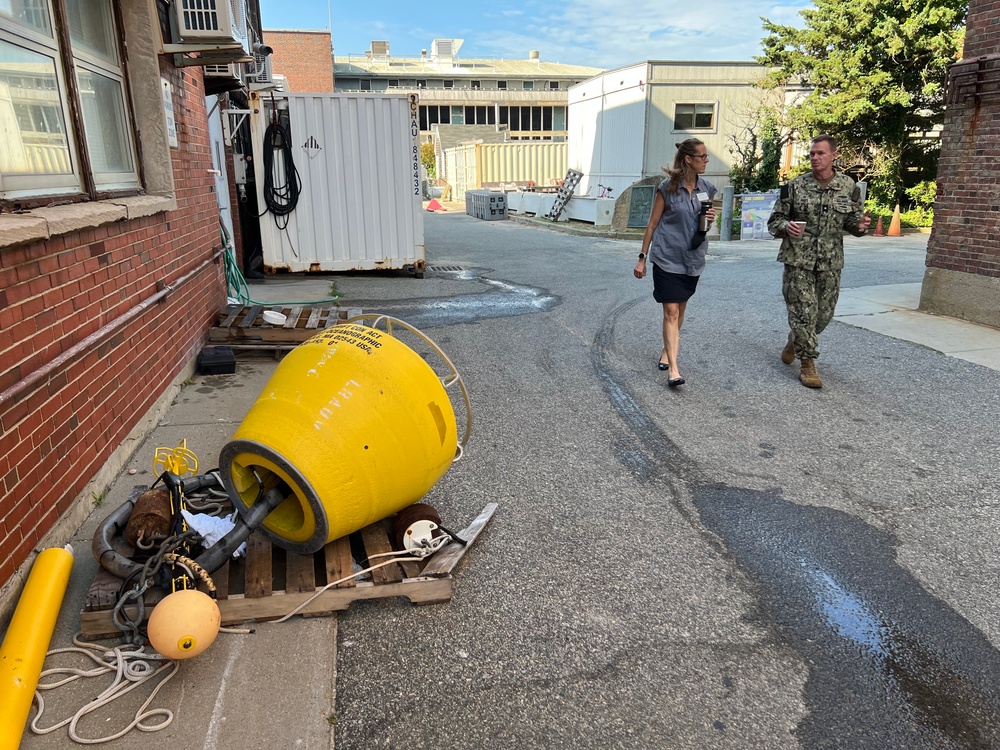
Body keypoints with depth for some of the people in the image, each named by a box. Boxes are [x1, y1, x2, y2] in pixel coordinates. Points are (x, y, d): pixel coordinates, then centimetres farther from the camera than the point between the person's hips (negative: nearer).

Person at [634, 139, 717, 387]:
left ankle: (667, 351, 36)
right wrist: (642, 258, -3)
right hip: (667, 258, -5)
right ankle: (673, 369, -12)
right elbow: (653, 223, -3)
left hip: (692, 258, 5)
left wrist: (711, 219, -6)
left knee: (680, 308, 15)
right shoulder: (668, 187, -8)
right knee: (671, 311, -10)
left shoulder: (707, 188, 6)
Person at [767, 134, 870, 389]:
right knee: (804, 311, -5)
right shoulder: (795, 186, -2)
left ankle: (794, 342, 39)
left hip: (830, 262, 3)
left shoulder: (848, 187, 4)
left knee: (824, 313, 11)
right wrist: (786, 226, -20)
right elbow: (774, 221, 3)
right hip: (798, 260, -3)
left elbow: (853, 221, 12)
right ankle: (807, 364, 7)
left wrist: (859, 225, -12)